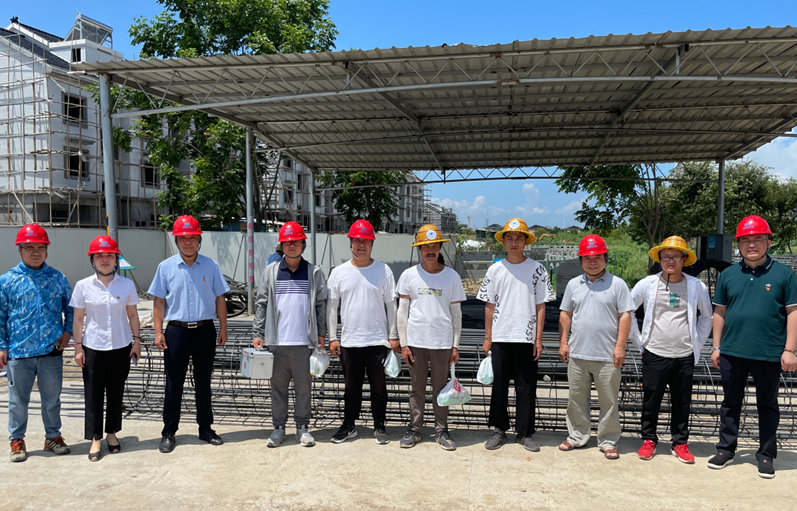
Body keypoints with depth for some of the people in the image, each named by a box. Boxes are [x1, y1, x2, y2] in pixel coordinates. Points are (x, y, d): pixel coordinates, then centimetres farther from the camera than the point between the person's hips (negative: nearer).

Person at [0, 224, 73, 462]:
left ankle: (53, 436, 28)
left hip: (52, 351, 1)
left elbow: (70, 307, 12)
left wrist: (67, 331, 0)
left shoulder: (57, 278, 3)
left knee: (52, 398, 12)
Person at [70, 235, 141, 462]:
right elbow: (78, 319, 1)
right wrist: (78, 346, -1)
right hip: (93, 347, -1)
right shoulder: (83, 286, -3)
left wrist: (136, 340, 2)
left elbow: (133, 315, 5)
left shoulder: (127, 284, -2)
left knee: (116, 392, 11)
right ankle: (95, 439, 17)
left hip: (121, 346, 1)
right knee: (93, 393, 4)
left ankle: (112, 433, 27)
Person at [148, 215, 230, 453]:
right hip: (177, 331, -1)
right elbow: (159, 301, 3)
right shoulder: (166, 267, 1)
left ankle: (206, 429, 23)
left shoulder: (210, 266, 3)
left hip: (205, 331, 1)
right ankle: (169, 433, 18)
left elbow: (219, 299, 7)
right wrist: (158, 332, -3)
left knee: (203, 382, 11)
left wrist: (223, 328, 4)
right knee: (174, 384, 5)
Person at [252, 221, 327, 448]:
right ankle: (278, 427, 21)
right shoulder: (271, 271, 6)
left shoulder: (314, 272, 4)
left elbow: (321, 304, 6)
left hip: (304, 340, -1)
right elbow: (261, 304, 7)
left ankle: (302, 427, 19)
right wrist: (257, 333, 2)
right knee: (278, 385, 9)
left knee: (303, 386, 6)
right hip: (277, 340, 1)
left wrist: (321, 335, 3)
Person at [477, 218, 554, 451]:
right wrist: (487, 338, 5)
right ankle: (499, 429, 21)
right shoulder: (495, 269, 5)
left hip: (527, 338, -1)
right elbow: (489, 306, 8)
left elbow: (540, 306, 2)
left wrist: (538, 338, -3)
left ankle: (525, 432, 18)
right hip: (500, 337, 1)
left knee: (526, 387, 5)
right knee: (499, 385, 8)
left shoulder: (537, 269, 1)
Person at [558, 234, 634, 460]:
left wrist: (620, 346, -8)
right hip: (577, 354, 3)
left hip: (607, 356, -3)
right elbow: (565, 314, 15)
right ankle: (577, 436, 25)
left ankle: (608, 441, 19)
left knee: (609, 401, 5)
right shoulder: (573, 284, 11)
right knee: (577, 398, 11)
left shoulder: (617, 284, 0)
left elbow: (625, 316, -2)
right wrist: (563, 342, 8)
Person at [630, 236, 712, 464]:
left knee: (682, 402, 10)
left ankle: (680, 443, 24)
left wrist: (698, 342, 9)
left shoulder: (696, 286, 1)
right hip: (654, 354, -1)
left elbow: (707, 316, 17)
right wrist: (639, 341, 3)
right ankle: (649, 440, 22)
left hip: (685, 356, 1)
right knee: (651, 400, 6)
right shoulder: (647, 284, -2)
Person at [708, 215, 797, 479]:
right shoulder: (728, 275, 5)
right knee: (731, 403, 13)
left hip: (769, 355, -2)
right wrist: (716, 347, 7)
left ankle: (766, 456, 25)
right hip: (732, 352, 2)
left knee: (767, 406, 13)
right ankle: (726, 449, 25)